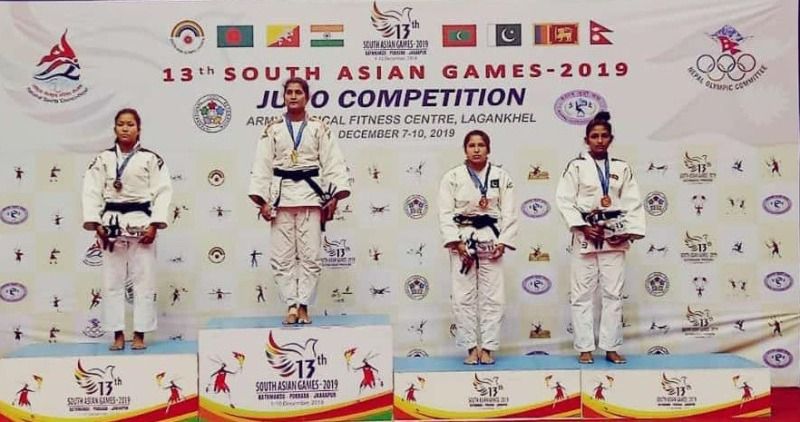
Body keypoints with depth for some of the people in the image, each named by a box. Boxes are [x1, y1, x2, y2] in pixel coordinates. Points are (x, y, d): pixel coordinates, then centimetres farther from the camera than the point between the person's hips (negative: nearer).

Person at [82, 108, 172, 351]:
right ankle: (118, 334, 16)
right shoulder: (104, 159, 7)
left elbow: (162, 192, -4)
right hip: (111, 224, 2)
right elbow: (92, 192, 4)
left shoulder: (151, 158, 0)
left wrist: (154, 225, -12)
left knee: (143, 281, 1)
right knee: (112, 282, 6)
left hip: (141, 223, -2)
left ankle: (139, 334, 11)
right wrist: (95, 225, -6)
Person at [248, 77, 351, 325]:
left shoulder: (319, 128, 6)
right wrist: (262, 200, -3)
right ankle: (291, 306, 10)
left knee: (310, 255, -2)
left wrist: (334, 197, -7)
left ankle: (303, 305, 8)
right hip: (281, 196, 1)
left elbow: (333, 163, 2)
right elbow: (262, 166, 5)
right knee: (282, 257, 0)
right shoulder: (273, 130, 9)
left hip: (311, 195, -1)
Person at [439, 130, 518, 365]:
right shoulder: (452, 177, 2)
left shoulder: (501, 177, 6)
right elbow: (446, 213, -2)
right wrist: (456, 242, -11)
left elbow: (509, 213, 3)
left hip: (491, 241, 1)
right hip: (462, 241, -1)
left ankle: (488, 347, 11)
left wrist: (502, 242, -6)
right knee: (464, 297, 0)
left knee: (492, 296, 1)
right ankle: (471, 347, 11)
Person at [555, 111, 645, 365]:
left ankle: (611, 348, 12)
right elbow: (564, 200, -5)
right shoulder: (577, 167, 1)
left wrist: (629, 233, -5)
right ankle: (585, 348, 7)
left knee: (613, 293, 4)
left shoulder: (622, 168, 9)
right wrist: (583, 227, -13)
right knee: (582, 294, -1)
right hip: (585, 236, -2)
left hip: (614, 237, 2)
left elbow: (633, 203, 7)